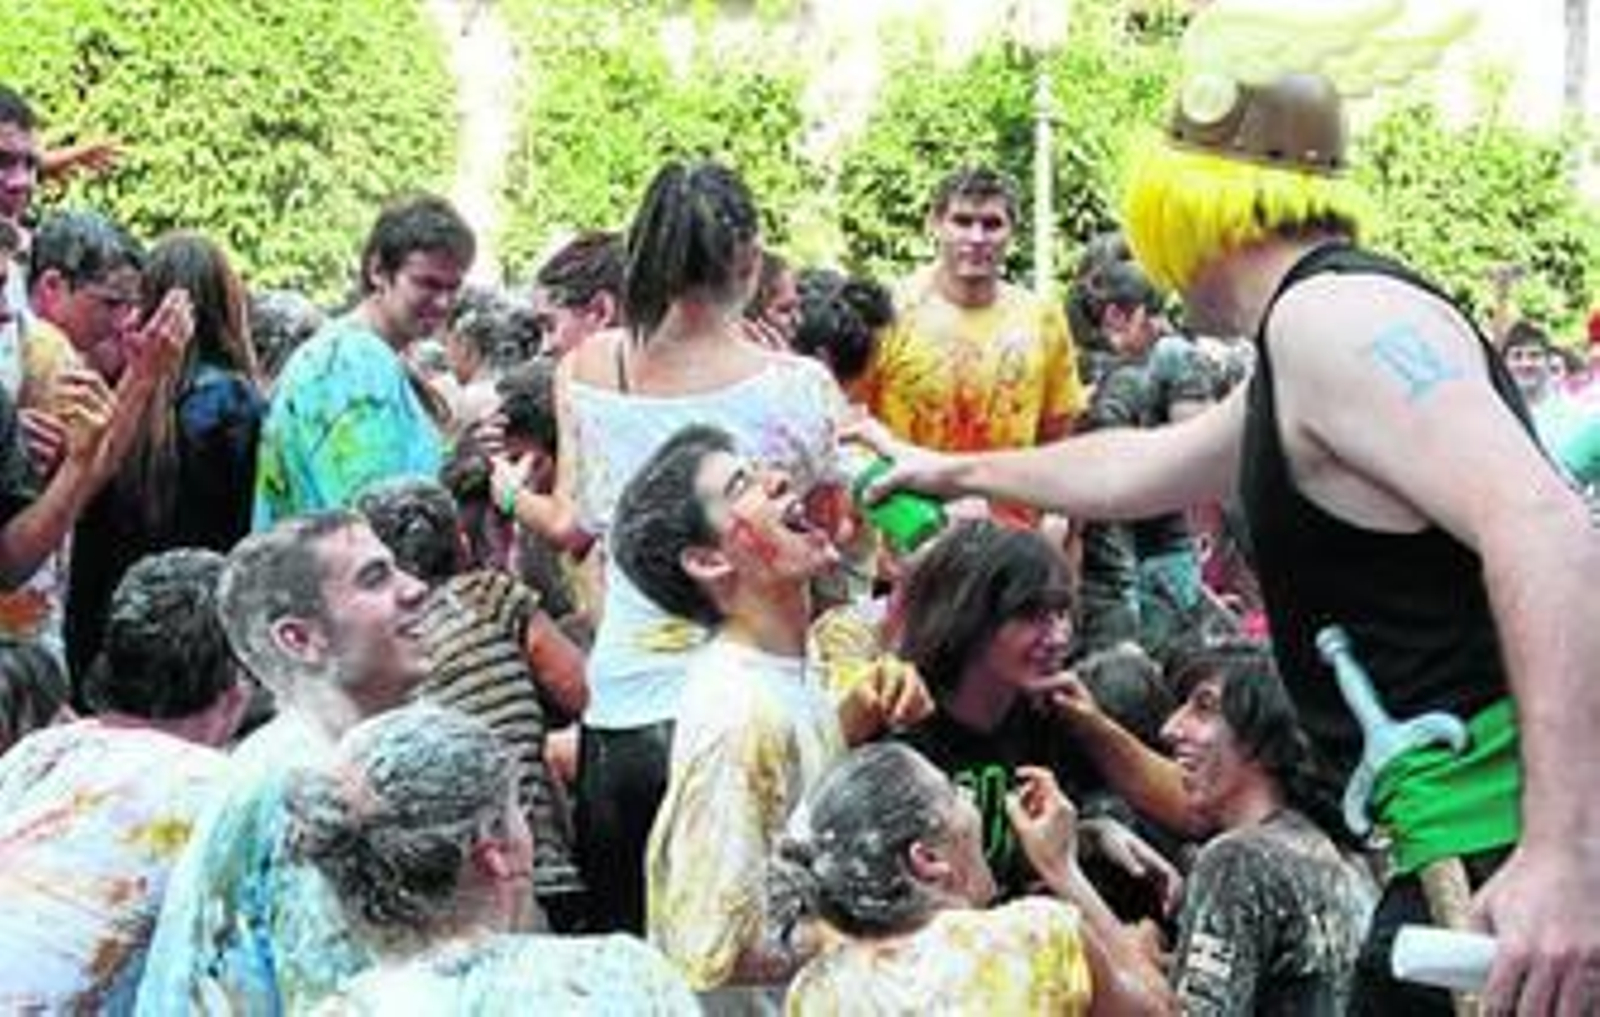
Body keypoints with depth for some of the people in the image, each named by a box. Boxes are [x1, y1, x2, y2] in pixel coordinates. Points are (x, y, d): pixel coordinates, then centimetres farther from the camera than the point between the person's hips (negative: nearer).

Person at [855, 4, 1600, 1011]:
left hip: (1511, 840, -10)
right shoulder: (1300, 363, 18)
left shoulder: (1330, 312, -14)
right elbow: (1137, 471, 37)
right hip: (1468, 828, 10)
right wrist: (957, 472, 51)